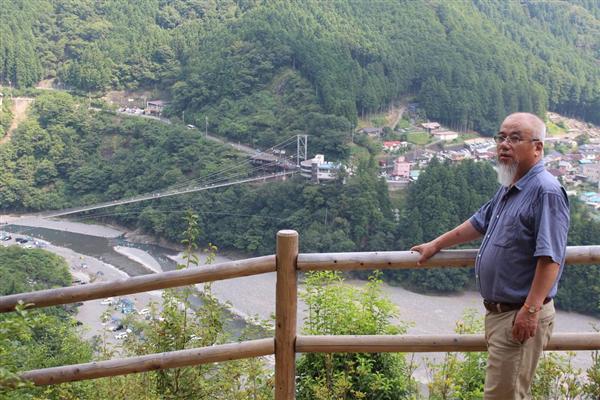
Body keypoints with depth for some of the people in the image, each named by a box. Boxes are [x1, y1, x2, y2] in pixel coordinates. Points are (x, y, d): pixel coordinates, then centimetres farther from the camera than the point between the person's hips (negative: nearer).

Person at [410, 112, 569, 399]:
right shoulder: (508, 189, 14)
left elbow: (550, 257, -23)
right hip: (498, 312, 9)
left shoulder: (546, 191, -16)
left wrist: (530, 310, -27)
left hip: (521, 316, -9)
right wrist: (435, 245, 33)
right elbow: (479, 223, 28)